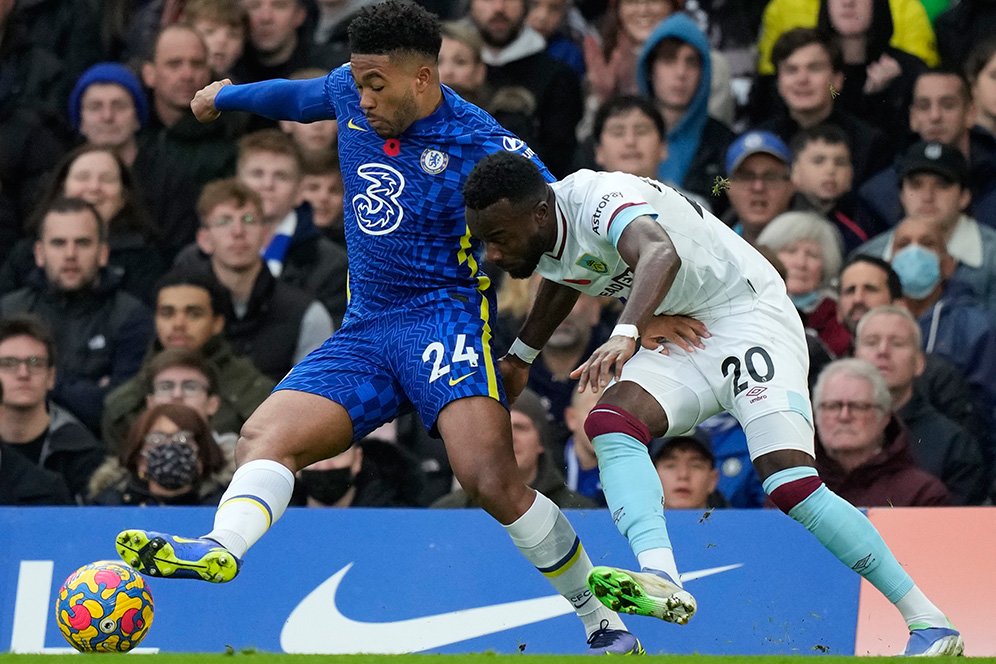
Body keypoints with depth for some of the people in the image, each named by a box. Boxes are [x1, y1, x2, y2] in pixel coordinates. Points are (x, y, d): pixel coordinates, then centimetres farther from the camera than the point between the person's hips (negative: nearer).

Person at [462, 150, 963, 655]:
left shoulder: (599, 199, -26)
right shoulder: (542, 236, 1)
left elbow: (662, 254, -48)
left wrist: (625, 335, -63)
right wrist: (519, 358, 39)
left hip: (748, 314, -8)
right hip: (681, 339, 8)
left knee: (791, 483, -22)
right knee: (610, 421, -22)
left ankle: (928, 622, -14)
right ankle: (661, 577, -40)